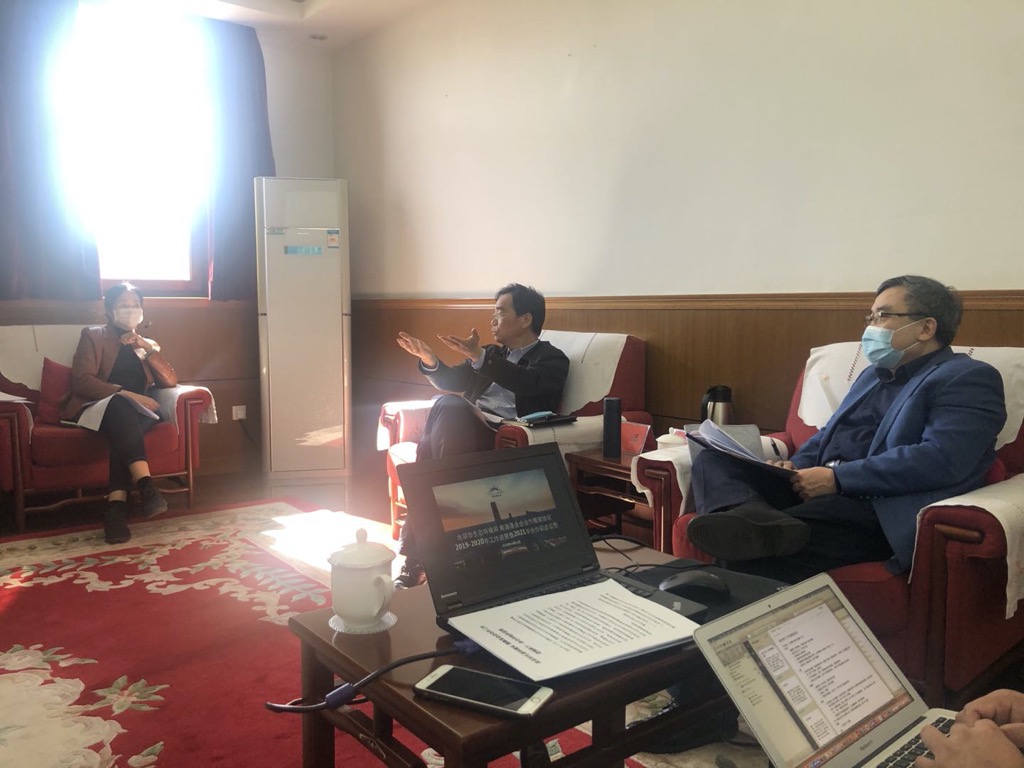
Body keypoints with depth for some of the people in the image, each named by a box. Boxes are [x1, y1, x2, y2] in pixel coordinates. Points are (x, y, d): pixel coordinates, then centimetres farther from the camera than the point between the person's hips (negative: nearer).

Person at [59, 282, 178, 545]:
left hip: (132, 414, 3)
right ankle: (146, 485, -54)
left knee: (126, 427, -36)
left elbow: (171, 381, 9)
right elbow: (81, 381, -6)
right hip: (96, 408, -3)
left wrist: (149, 349, -3)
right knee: (120, 405, -39)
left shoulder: (148, 344, 23)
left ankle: (116, 504, -47)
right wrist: (127, 394, -19)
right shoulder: (93, 336, 10)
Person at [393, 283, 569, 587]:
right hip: (464, 433, 6)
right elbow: (453, 382, 22)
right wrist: (429, 360, 1)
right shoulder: (491, 353, 27)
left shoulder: (552, 359, 6)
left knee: (449, 407, -30)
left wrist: (479, 357, -29)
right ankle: (416, 552, -24)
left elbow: (526, 383, -15)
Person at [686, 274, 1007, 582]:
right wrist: (796, 465, 4)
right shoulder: (873, 374, 27)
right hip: (819, 491, 9)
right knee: (712, 460, -14)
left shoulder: (968, 379, -1)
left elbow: (941, 460, -17)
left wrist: (836, 478, -19)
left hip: (880, 510, -9)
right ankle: (754, 515, -38)